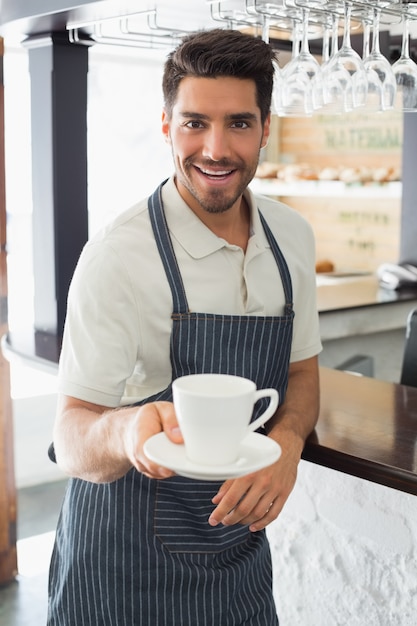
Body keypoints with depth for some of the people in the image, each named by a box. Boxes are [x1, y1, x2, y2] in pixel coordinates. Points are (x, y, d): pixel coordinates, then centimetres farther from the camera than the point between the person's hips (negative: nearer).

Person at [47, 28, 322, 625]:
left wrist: (287, 440, -14)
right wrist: (126, 431, -44)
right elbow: (71, 442, -21)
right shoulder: (117, 256, -21)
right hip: (128, 561, -5)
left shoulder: (292, 236, -3)